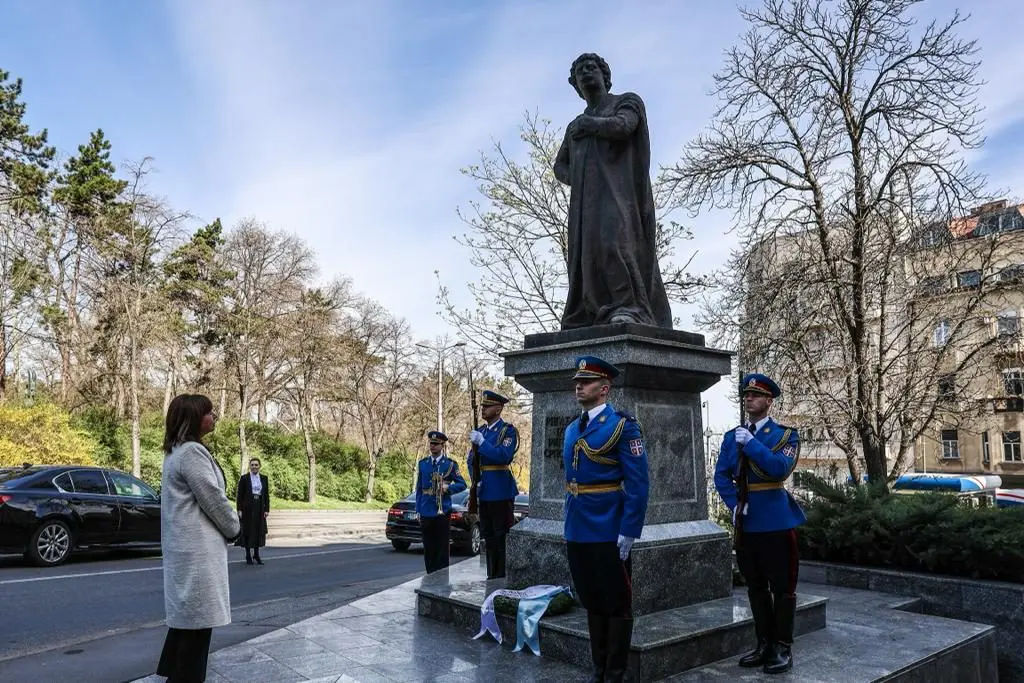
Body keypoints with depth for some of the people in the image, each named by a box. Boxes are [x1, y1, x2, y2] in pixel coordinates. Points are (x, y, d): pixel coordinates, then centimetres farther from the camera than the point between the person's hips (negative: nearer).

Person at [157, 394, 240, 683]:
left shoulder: (176, 451, 15)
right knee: (198, 618, -2)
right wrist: (234, 529, -1)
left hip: (187, 546, 11)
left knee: (186, 615, 19)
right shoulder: (192, 451, -18)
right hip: (197, 548, -11)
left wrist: (226, 528, 13)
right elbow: (213, 499, -17)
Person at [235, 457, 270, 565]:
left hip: (259, 508, 3)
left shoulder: (264, 478, 6)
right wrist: (239, 510, -9)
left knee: (259, 530, 5)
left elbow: (267, 495, 7)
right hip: (247, 508, -3)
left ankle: (256, 554, 17)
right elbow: (239, 495, -3)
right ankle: (248, 555, 12)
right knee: (247, 530, 2)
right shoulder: (244, 478, -2)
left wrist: (267, 509, 1)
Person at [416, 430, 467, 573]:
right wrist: (418, 510, 9)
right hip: (426, 512, 3)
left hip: (443, 512, -3)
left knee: (442, 548, 0)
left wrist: (448, 487, -16)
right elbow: (419, 489, 13)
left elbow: (462, 484, 2)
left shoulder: (450, 464, 1)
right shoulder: (422, 464, 10)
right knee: (428, 548, 7)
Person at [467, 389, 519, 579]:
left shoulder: (508, 431, -7)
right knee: (488, 537, 13)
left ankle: (504, 578, 4)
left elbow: (504, 457, -22)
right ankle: (492, 576, 23)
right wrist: (475, 480, 2)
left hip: (501, 492, -7)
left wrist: (481, 442, -24)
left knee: (502, 537, -3)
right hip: (484, 492, 7)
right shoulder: (480, 431, 14)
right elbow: (471, 460, 17)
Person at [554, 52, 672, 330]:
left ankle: (629, 309, -36)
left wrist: (586, 123, 9)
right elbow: (559, 167, 32)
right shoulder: (576, 126, 31)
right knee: (585, 254, -9)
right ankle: (585, 321, -15)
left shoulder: (628, 101, 15)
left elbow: (622, 126, -8)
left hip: (619, 193, -5)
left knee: (614, 242, -29)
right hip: (588, 201, 5)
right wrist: (579, 181, 9)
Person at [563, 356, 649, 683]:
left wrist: (628, 532, -17)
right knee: (592, 604, 17)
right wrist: (569, 525, 15)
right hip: (577, 533, 7)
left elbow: (638, 483, -14)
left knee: (617, 606, 7)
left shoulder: (623, 425, -9)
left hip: (609, 533, -7)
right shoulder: (571, 430, 12)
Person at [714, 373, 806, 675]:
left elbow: (781, 468, -21)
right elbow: (721, 475, 6)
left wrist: (751, 443, -20)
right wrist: (734, 504, -8)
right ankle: (765, 644, 26)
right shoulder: (732, 436, 9)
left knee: (782, 587, 4)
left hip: (776, 521, -5)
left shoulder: (786, 434, -3)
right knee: (756, 587, 13)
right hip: (746, 523, 5)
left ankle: (784, 648, 15)